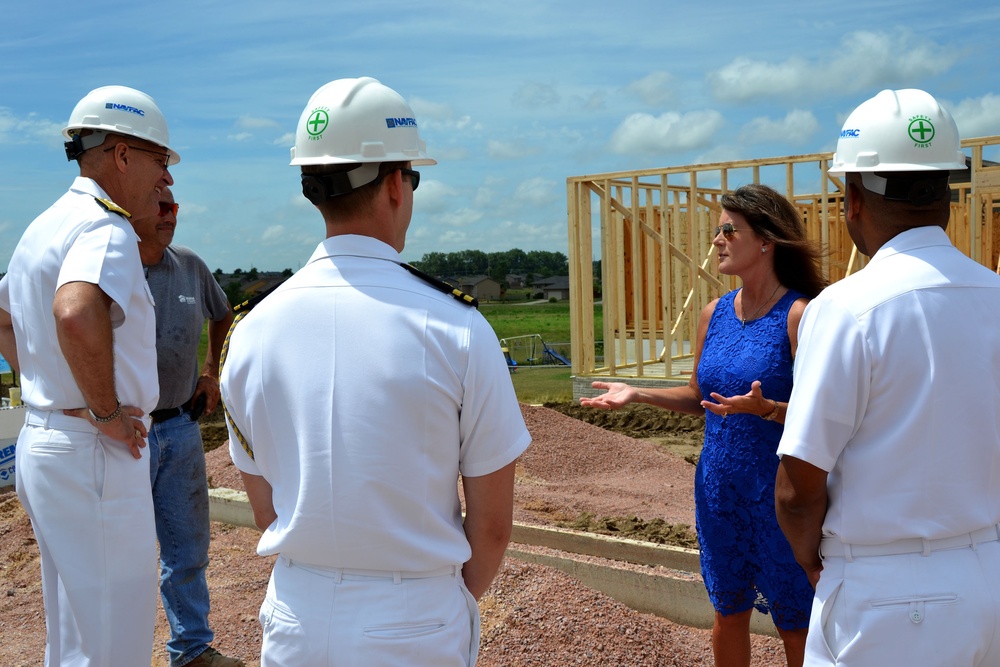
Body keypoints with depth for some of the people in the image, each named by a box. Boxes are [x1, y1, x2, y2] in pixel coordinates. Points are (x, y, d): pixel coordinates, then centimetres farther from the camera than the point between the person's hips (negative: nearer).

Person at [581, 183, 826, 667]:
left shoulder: (798, 315, -15)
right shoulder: (714, 313, 5)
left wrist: (765, 408, -33)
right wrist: (636, 394, 3)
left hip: (778, 494, -6)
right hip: (718, 490, 6)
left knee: (794, 620, 10)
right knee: (728, 612, 20)